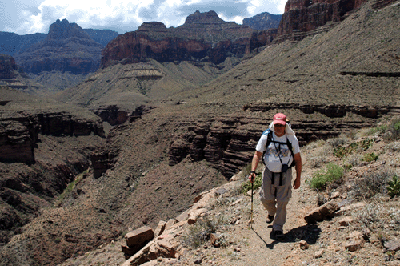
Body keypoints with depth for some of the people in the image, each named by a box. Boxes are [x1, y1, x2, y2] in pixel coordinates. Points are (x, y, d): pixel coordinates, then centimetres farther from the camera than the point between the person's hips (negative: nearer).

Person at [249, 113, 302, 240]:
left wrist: (298, 178, 0)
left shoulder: (292, 138, -7)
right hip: (269, 173, 1)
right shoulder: (266, 136, -8)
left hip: (285, 175, -1)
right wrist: (253, 171, -18)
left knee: (282, 202, 0)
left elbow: (297, 159, 0)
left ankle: (278, 228, 17)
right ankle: (271, 213, 44)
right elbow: (257, 154, -6)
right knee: (266, 198, 9)